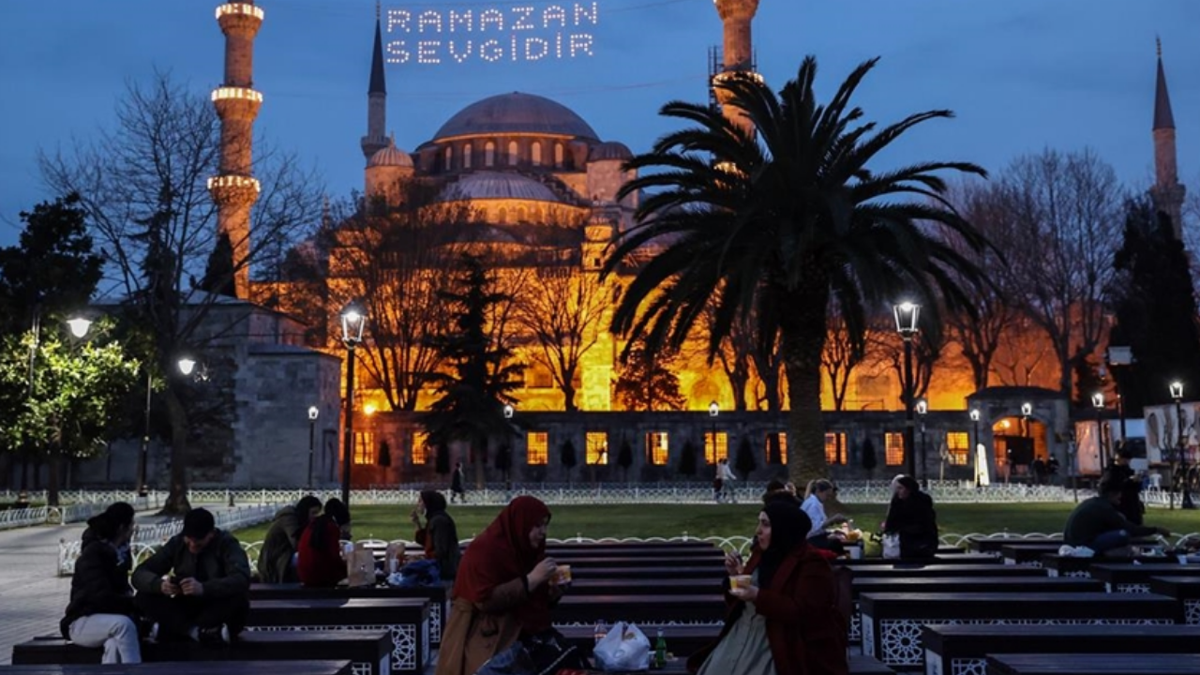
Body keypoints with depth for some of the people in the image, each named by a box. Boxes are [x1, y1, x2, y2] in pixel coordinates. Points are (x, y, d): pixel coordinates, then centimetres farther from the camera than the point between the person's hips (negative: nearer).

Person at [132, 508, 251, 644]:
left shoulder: (226, 543, -12)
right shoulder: (176, 543, -2)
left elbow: (242, 579, -29)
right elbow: (140, 574, -7)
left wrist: (203, 588, -45)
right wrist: (160, 585, -30)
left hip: (218, 612, -3)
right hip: (185, 611, 3)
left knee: (239, 598, -34)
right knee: (143, 597, -19)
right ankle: (199, 631, -31)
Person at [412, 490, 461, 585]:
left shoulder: (439, 520, -16)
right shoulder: (434, 520, 15)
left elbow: (440, 552, -20)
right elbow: (427, 543, 18)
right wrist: (418, 525, 12)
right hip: (441, 571, 10)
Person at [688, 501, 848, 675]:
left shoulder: (812, 564, -10)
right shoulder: (762, 554, 11)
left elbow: (804, 613, -22)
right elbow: (742, 601, 19)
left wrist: (758, 597, -29)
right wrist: (736, 575, -1)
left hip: (787, 645, -6)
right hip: (745, 634, 7)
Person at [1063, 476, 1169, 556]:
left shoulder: (1091, 502, 15)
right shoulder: (1103, 508, -12)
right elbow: (1129, 529, -10)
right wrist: (1156, 530, 0)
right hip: (1082, 547, -10)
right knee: (1123, 535, -19)